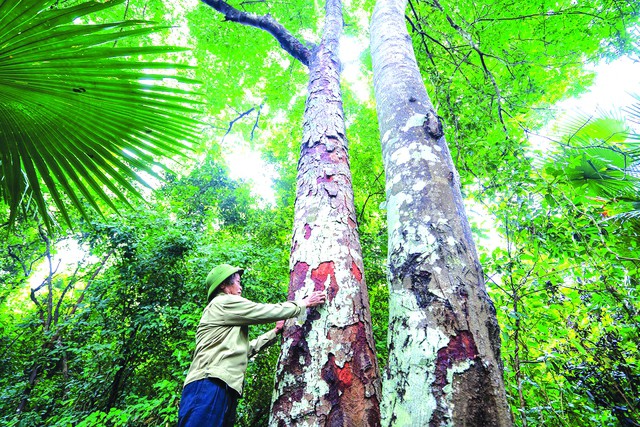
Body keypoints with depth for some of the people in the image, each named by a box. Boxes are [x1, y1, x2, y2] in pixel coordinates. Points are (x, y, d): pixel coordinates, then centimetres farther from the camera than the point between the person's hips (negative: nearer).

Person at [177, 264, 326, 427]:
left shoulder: (226, 318, 29)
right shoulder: (224, 302, -3)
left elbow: (245, 349, 31)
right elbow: (269, 311, -5)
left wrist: (275, 331, 32)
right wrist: (305, 303, 7)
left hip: (223, 388, 10)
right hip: (210, 386, -10)